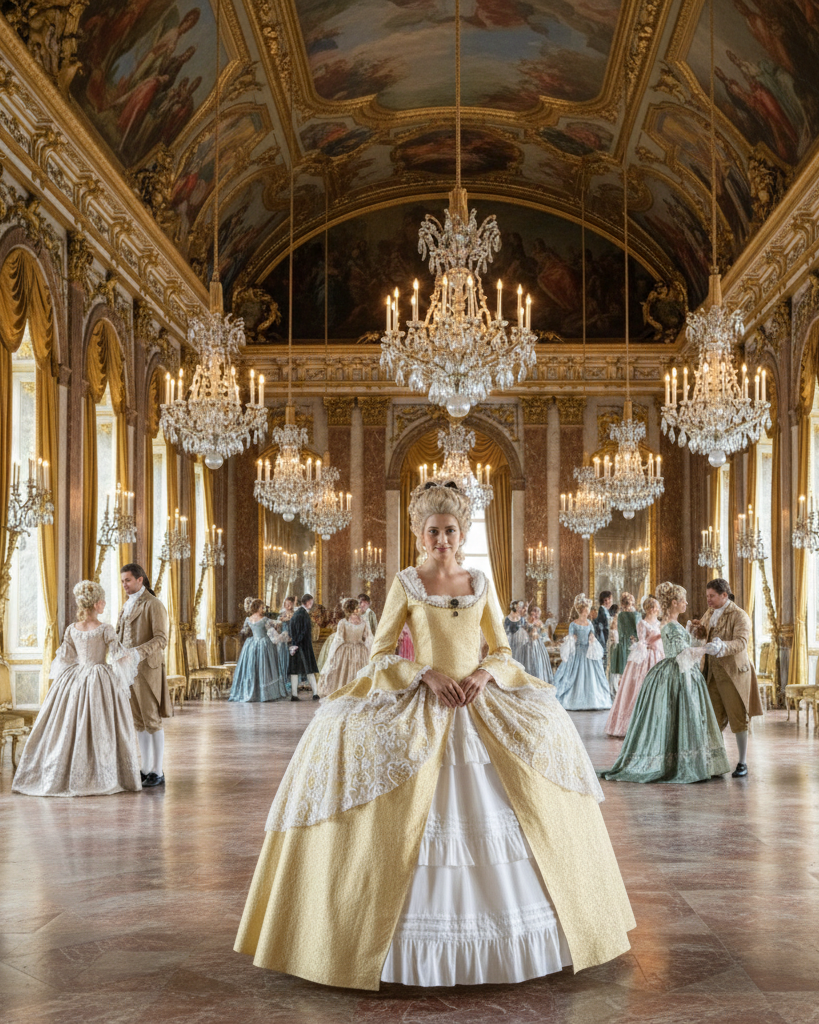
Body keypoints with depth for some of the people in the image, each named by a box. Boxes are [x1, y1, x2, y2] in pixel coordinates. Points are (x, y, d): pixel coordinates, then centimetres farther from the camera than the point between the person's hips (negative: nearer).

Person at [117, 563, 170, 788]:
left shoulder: (153, 605, -9)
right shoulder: (127, 605, 16)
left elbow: (161, 639, -17)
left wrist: (140, 652, -32)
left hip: (146, 668, -8)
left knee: (152, 720, -4)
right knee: (138, 721, 10)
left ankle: (157, 772, 0)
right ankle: (146, 769, 16)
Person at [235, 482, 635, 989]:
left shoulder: (481, 582, 8)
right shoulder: (406, 583, 1)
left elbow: (503, 649, 12)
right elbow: (380, 653, 0)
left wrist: (485, 672, -9)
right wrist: (427, 674, -14)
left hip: (480, 700, 3)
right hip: (422, 703, -3)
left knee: (495, 808, -1)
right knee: (418, 813, -12)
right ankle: (419, 948, 0)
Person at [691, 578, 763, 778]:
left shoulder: (739, 616, -11)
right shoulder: (710, 614, 12)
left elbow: (741, 642, -26)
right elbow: (703, 636, 24)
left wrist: (723, 647, -45)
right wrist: (698, 629, 0)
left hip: (733, 672, -7)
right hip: (713, 673, 7)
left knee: (738, 718, -2)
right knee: (714, 718, 7)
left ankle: (743, 763, 6)